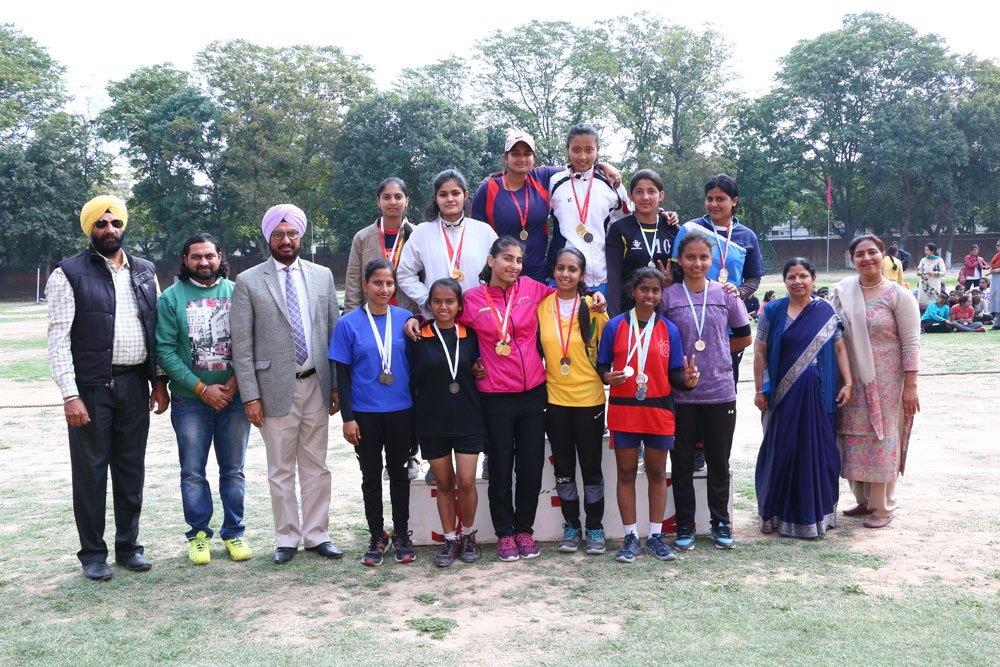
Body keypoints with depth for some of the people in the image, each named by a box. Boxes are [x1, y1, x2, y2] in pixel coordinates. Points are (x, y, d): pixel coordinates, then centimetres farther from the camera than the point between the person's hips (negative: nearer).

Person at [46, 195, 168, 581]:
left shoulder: (144, 272, 11)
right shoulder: (70, 274, -3)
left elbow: (156, 329, 13)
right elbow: (59, 338, -8)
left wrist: (159, 381, 7)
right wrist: (69, 395, -14)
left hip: (135, 386, 4)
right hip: (91, 387, -4)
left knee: (131, 469, 11)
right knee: (90, 470, 4)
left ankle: (128, 545, 24)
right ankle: (92, 553, 17)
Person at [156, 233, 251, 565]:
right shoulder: (171, 297, 0)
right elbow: (165, 350, -5)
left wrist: (234, 384, -11)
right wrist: (202, 388, -11)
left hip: (234, 397, 1)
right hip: (190, 400, -1)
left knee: (233, 470, 9)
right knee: (193, 472, 6)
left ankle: (234, 532, 21)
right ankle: (199, 534, 20)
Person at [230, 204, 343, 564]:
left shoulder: (322, 275, 8)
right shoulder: (248, 282, 0)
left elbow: (335, 331, 9)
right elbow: (241, 345, -3)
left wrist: (337, 385, 4)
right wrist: (250, 395, -8)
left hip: (316, 385, 3)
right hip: (276, 388, -2)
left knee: (316, 467, 10)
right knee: (281, 471, 6)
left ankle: (316, 535, 21)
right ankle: (286, 539, 19)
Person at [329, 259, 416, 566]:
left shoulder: (406, 319, -1)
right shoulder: (348, 324, -5)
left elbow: (415, 365, 5)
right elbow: (343, 374, -3)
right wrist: (348, 417, -6)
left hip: (401, 411, 1)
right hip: (365, 414, -1)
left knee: (398, 472, 11)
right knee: (371, 475, 10)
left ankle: (401, 534, 24)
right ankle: (376, 536, 22)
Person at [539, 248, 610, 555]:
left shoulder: (593, 307, -5)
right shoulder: (541, 306, 1)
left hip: (589, 399, -2)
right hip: (554, 398, 2)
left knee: (591, 467, 6)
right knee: (563, 468, 12)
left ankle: (595, 527, 20)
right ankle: (571, 525, 26)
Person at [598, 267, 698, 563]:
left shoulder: (669, 330, 4)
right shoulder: (615, 326, 0)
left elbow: (673, 373, 3)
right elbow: (602, 364, 2)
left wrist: (686, 379, -18)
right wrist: (607, 376, -20)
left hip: (659, 410, 1)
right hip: (623, 410, -1)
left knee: (657, 473, 9)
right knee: (626, 473, 5)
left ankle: (656, 536, 20)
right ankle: (630, 537, 15)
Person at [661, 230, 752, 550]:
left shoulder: (726, 294, 2)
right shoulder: (668, 296, -2)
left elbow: (744, 337, 11)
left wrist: (717, 351, 3)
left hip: (720, 392, 1)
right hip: (680, 393, -1)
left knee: (719, 461, 11)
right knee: (682, 462, 8)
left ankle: (721, 523, 25)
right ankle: (685, 525, 21)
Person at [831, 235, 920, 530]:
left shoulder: (898, 295, -6)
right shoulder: (842, 291, 5)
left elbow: (911, 343, -8)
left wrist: (910, 386, -13)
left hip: (885, 382, -4)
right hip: (852, 381, 4)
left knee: (882, 440, 1)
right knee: (853, 440, 9)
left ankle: (883, 508, 14)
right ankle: (863, 500, 26)